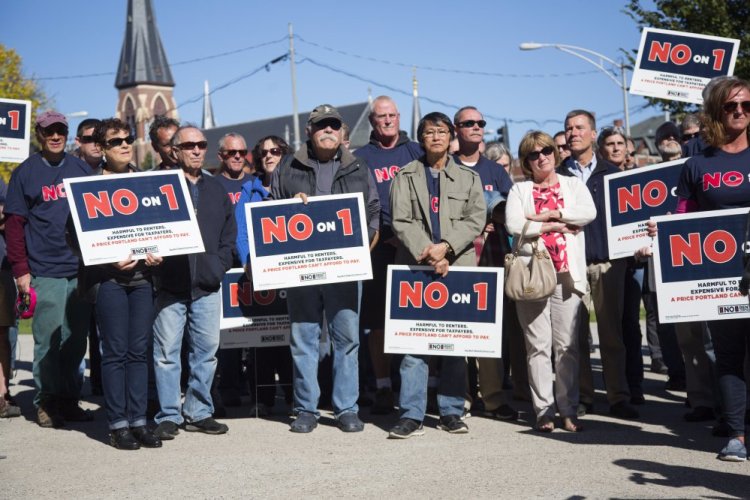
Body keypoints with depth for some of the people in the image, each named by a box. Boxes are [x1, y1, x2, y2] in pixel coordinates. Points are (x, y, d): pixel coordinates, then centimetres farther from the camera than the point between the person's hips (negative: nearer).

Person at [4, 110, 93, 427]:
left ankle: (70, 400, 17)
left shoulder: (81, 169, 13)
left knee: (76, 340, 7)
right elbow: (14, 224, 1)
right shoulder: (26, 172, 3)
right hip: (45, 272, -3)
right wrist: (20, 270, -6)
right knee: (48, 340, -2)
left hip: (82, 270, 3)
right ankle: (46, 402, 9)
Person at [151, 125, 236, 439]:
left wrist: (220, 264, 6)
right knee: (167, 351, -1)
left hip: (207, 285, 4)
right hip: (170, 284, -4)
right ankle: (169, 415, 7)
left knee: (206, 351, 6)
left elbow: (230, 234, 18)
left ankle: (198, 412, 17)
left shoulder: (217, 190, 17)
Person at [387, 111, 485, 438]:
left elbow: (475, 219, 3)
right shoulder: (406, 176, 13)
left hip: (458, 267, 1)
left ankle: (451, 412, 10)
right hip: (416, 265, -1)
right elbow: (401, 221, 1)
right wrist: (427, 253, -12)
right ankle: (411, 415, -4)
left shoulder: (469, 177, 16)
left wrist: (445, 246, -11)